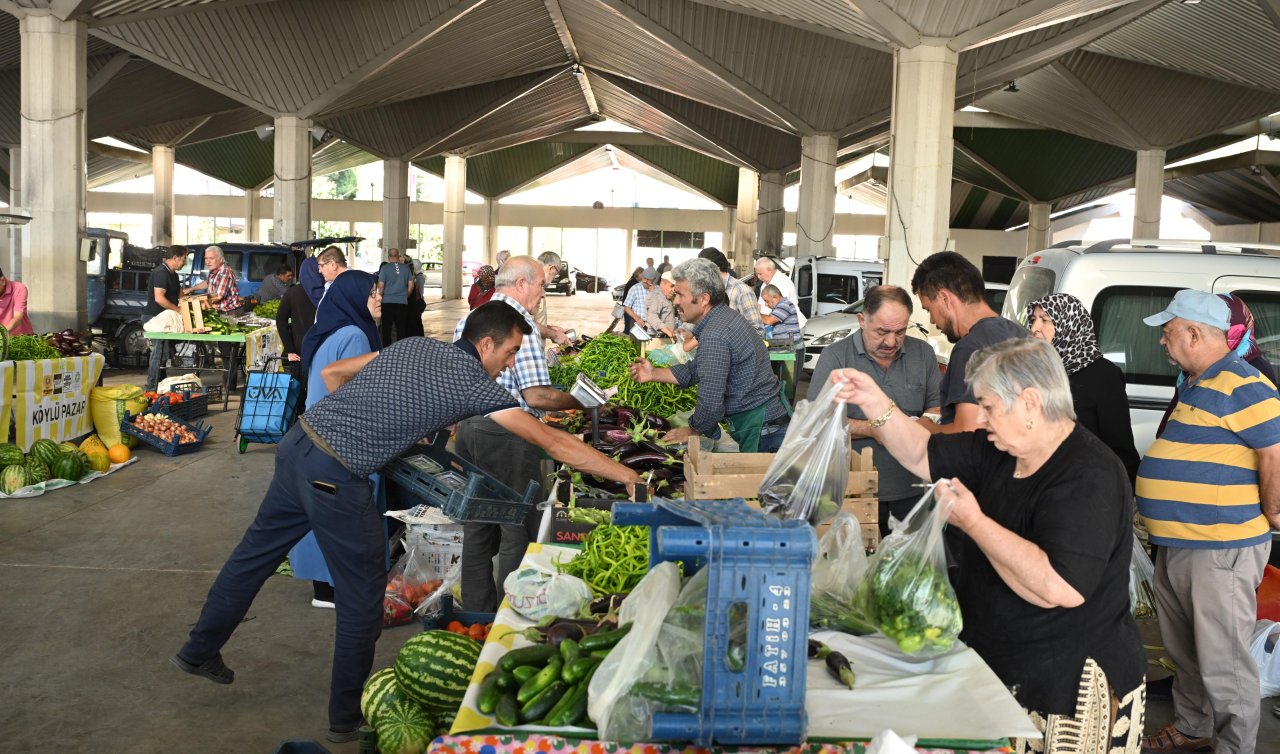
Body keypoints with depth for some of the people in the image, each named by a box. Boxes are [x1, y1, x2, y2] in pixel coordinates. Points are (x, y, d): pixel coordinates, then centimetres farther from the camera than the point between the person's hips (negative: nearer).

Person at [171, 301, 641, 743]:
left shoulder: (414, 345, 13)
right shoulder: (475, 384, -7)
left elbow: (331, 373, 18)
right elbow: (555, 443, -7)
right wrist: (625, 475, -2)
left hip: (297, 443, 8)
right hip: (335, 477, -8)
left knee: (256, 551, 24)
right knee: (363, 594, 9)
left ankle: (200, 651, 44)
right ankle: (347, 719, 23)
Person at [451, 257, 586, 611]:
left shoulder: (467, 320, 12)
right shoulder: (520, 322, -14)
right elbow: (536, 396, -19)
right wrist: (582, 401, -7)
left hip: (467, 428, 8)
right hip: (506, 435, -8)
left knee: (477, 528, 16)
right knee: (518, 531, 2)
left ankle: (477, 612, 25)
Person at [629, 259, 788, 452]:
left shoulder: (714, 337, -25)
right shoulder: (726, 315, 8)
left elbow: (710, 404, -23)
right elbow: (695, 370, 17)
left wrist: (692, 432, -5)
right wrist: (654, 374, 8)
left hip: (761, 433, -10)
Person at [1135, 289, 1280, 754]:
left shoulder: (1243, 387, -16)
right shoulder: (1194, 385, 14)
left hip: (1220, 551, -10)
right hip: (1175, 547, 10)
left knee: (1222, 662, -1)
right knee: (1184, 652, 22)